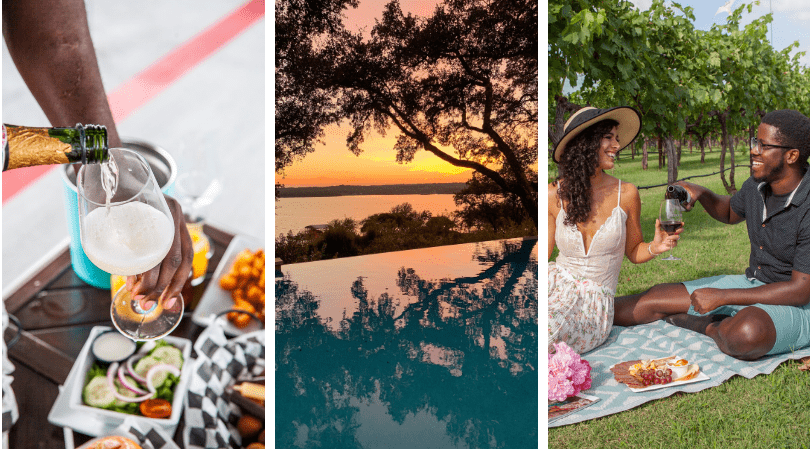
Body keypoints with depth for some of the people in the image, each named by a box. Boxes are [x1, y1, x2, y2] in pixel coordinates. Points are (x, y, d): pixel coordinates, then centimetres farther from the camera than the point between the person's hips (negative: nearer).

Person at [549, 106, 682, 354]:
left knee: (549, 328, -33)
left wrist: (654, 248, -9)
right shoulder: (554, 195, 1)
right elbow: (542, 252, 5)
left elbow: (633, 251, 12)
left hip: (595, 299, -1)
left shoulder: (626, 194, 0)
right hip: (557, 283, 1)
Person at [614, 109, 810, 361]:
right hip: (753, 284, 7)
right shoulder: (757, 186, -1)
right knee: (654, 298, -1)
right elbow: (730, 212, 24)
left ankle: (706, 327, -8)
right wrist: (701, 194, 1)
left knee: (747, 333, -41)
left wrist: (722, 296, -23)